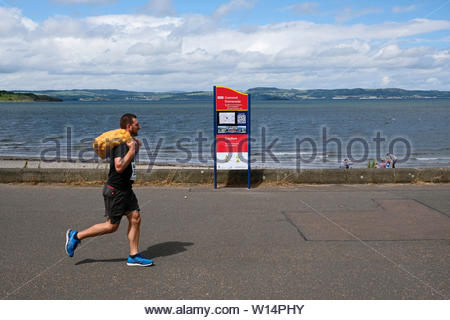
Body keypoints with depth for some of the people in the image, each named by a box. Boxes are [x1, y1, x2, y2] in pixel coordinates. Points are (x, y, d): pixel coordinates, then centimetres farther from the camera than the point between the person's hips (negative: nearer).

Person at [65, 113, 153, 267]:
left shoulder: (129, 141, 9)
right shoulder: (120, 143, -20)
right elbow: (119, 167, -31)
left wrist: (136, 145, 12)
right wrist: (131, 150, -26)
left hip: (125, 189, 9)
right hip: (115, 190, -9)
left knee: (135, 218, 4)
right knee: (111, 226, 0)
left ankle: (133, 256, 11)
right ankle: (76, 236, 14)